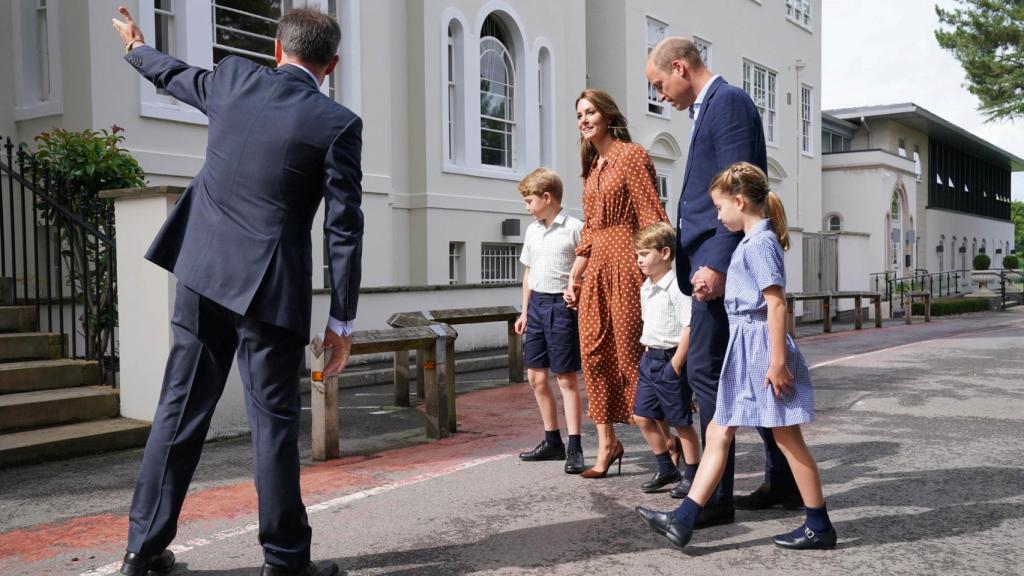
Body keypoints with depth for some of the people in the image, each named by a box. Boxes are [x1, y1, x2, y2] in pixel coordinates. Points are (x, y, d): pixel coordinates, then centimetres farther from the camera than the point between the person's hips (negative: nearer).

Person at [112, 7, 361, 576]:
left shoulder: (233, 78, 4)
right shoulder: (338, 124, -9)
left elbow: (176, 76, 26)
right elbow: (345, 231, -9)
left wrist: (137, 47, 49)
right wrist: (342, 321, -4)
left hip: (202, 273, 5)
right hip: (269, 288, -5)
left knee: (181, 410, 12)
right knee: (275, 420, 3)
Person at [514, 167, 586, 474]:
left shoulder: (574, 228, -9)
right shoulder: (532, 231, 12)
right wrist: (524, 311, 18)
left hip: (562, 304, -7)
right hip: (536, 303, 7)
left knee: (566, 377, -4)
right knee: (536, 375, 10)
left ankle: (574, 446, 3)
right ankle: (552, 440, 23)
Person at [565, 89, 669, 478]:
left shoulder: (631, 155, -5)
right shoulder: (592, 166, 18)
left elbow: (652, 217, -12)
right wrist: (573, 275, 15)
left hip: (626, 263, -8)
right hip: (596, 268, 8)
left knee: (630, 351, -4)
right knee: (595, 352, 4)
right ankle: (607, 444, 13)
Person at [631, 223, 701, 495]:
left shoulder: (676, 286, -17)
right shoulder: (645, 288, 11)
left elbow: (689, 327, -21)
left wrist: (676, 365, -20)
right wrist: (648, 353, 14)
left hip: (670, 361, -9)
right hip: (649, 359, 9)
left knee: (681, 421, 3)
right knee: (642, 417, 10)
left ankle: (691, 474, 18)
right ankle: (666, 469, 25)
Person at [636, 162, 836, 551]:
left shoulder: (759, 243, -15)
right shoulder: (754, 241, 14)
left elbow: (776, 303, -20)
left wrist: (778, 360, -22)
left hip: (761, 348, -10)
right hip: (746, 350, 10)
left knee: (787, 438, 2)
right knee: (718, 432, 6)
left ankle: (819, 526, 17)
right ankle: (682, 522, 9)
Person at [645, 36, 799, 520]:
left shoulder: (727, 101, -8)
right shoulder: (713, 105, 22)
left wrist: (717, 263, -24)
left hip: (722, 261, -10)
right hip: (716, 261, 10)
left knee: (705, 371, -8)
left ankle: (715, 497, -1)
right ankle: (783, 482, 24)